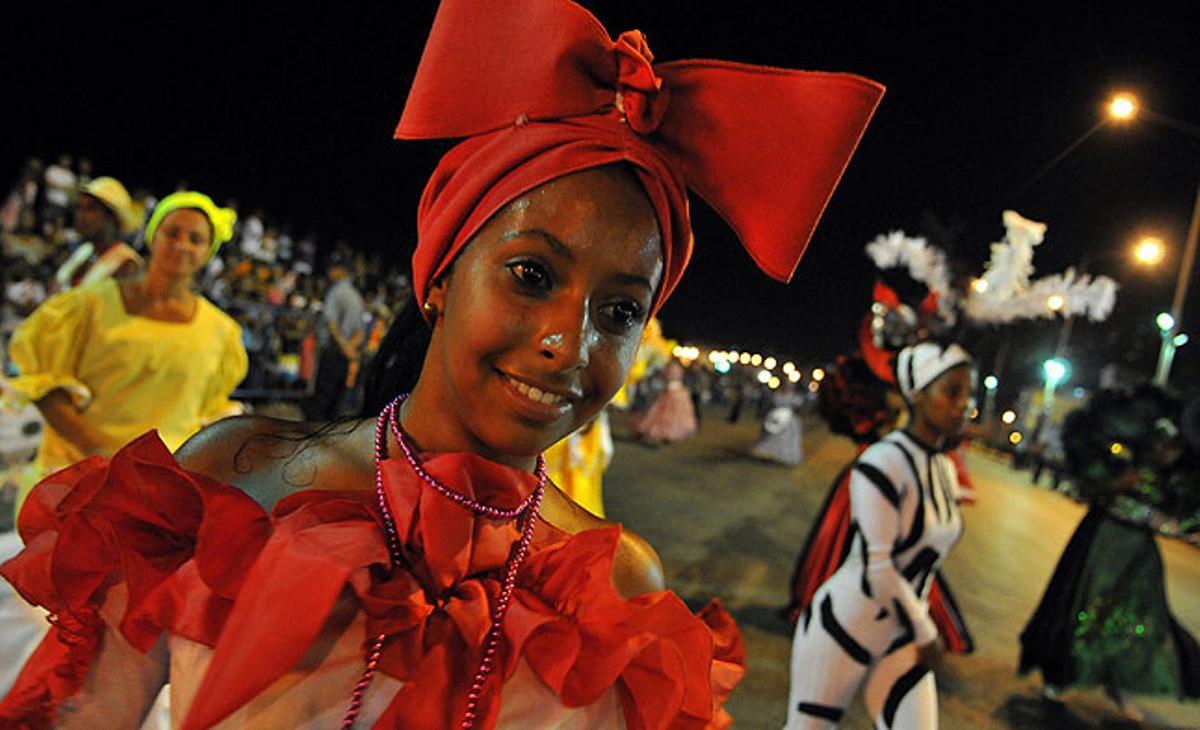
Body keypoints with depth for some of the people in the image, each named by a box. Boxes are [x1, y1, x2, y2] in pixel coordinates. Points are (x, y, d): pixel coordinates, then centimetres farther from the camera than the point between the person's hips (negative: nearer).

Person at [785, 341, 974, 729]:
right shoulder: (884, 462, -21)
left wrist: (919, 626, 19)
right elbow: (877, 567, -23)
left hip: (900, 638, 7)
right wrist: (925, 632, -12)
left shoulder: (945, 470, 4)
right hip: (842, 627, -7)